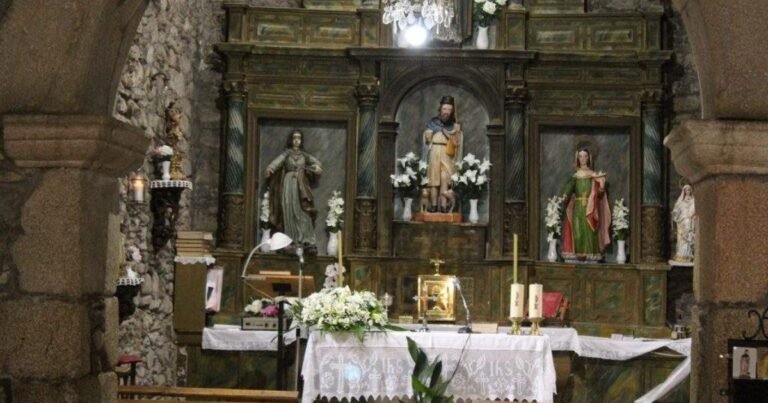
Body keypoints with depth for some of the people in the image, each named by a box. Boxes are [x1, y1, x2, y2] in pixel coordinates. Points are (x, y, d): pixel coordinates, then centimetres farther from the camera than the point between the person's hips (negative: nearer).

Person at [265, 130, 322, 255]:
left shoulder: (304, 155, 14)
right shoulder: (287, 153, 7)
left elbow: (315, 162, 4)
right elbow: (278, 161, -9)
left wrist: (317, 167, -20)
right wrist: (270, 169, -29)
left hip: (302, 187, 1)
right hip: (288, 184, -1)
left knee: (303, 213, -8)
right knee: (289, 213, -6)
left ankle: (308, 243, -14)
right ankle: (292, 243, -5)